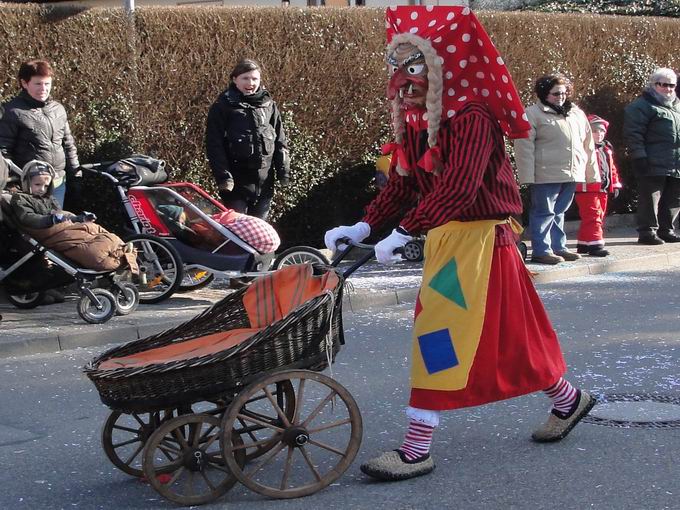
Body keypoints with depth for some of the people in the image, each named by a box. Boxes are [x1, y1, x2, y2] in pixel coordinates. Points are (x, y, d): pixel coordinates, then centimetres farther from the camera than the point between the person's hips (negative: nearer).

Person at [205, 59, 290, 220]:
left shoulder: (269, 105, 11)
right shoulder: (223, 106, -2)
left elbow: (280, 141, 14)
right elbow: (214, 145, -6)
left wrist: (283, 170, 7)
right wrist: (223, 176, -14)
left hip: (265, 181, 4)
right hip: (236, 181, -4)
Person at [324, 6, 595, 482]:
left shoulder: (472, 117, -19)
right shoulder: (415, 123, 7)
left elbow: (458, 187, -31)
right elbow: (401, 185, 6)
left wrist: (404, 233, -35)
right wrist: (364, 226, -8)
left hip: (476, 239, -9)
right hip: (444, 238, 9)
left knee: (440, 335, -9)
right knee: (509, 332, 17)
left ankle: (417, 450, -3)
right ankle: (568, 399, 36)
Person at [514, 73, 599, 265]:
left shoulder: (577, 114, 16)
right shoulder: (533, 114, -5)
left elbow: (588, 145, 19)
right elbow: (524, 147, -10)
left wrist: (591, 172, 15)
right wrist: (528, 176, -16)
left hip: (571, 174, 6)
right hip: (545, 175, -6)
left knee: (558, 212, 15)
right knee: (544, 212, -2)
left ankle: (558, 247, 22)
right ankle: (541, 251, 2)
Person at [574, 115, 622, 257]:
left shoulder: (607, 149, 18)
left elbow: (612, 168, 24)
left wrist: (615, 185, 19)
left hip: (603, 190, 9)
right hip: (587, 190, -9)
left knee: (599, 218, 13)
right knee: (592, 217, -12)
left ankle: (583, 244, 21)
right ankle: (594, 245, -13)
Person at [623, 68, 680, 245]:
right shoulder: (642, 106, -4)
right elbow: (633, 134, -11)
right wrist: (639, 157, -18)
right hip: (654, 165, -8)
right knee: (651, 198, -6)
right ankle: (647, 232, -1)